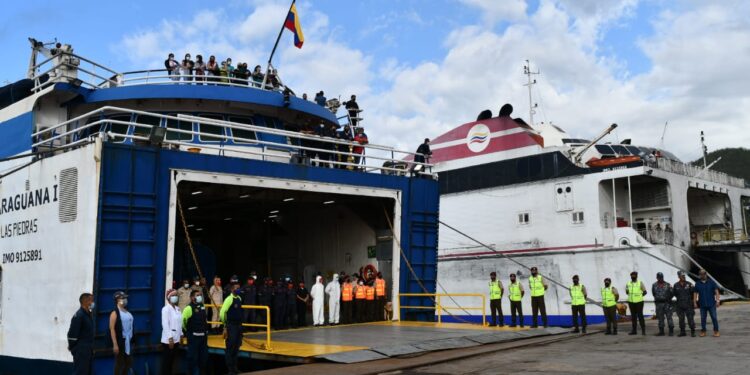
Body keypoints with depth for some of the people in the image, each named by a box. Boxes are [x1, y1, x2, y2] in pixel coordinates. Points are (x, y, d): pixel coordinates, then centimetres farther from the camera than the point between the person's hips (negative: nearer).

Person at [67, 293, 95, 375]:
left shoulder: (89, 315, 13)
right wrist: (72, 347, -10)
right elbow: (72, 334, -17)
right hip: (81, 350, -9)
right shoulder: (78, 315, -16)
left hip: (88, 350, 9)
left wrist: (91, 348, 15)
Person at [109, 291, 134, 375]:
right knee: (119, 363, -4)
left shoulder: (128, 313, 13)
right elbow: (112, 329, -17)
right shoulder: (115, 313, -11)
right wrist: (115, 344, -22)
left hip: (128, 341, 8)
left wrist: (131, 338, 16)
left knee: (128, 363, 11)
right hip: (120, 341, -8)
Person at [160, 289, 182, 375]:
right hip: (168, 340, -7)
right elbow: (165, 325, -16)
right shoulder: (166, 309, -11)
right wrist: (170, 338, -19)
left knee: (172, 362, 11)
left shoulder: (177, 309, 12)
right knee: (166, 363, -1)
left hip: (176, 339, 7)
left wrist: (181, 335, 10)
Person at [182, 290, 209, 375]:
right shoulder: (189, 308, -15)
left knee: (204, 355, 14)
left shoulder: (203, 307, 9)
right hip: (193, 336, -7)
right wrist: (188, 330, -5)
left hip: (203, 336, 7)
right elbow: (183, 320, -18)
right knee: (193, 356, -1)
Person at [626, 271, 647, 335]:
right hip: (631, 302, 4)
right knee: (633, 316, 7)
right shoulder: (628, 283, 9)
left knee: (640, 315, -6)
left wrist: (639, 296, -5)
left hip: (639, 302, -4)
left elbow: (644, 292, 2)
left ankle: (643, 330, 0)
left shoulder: (640, 283, -2)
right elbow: (627, 292, 16)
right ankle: (634, 330, 12)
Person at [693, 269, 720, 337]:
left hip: (711, 304, -2)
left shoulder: (711, 282, 2)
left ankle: (716, 331, 5)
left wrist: (717, 300, -9)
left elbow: (716, 291, 0)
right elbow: (695, 293, 10)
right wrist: (695, 302, 5)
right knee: (703, 318, 5)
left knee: (714, 317, -3)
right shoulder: (697, 283, 8)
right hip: (702, 304, 2)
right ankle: (703, 331, 13)